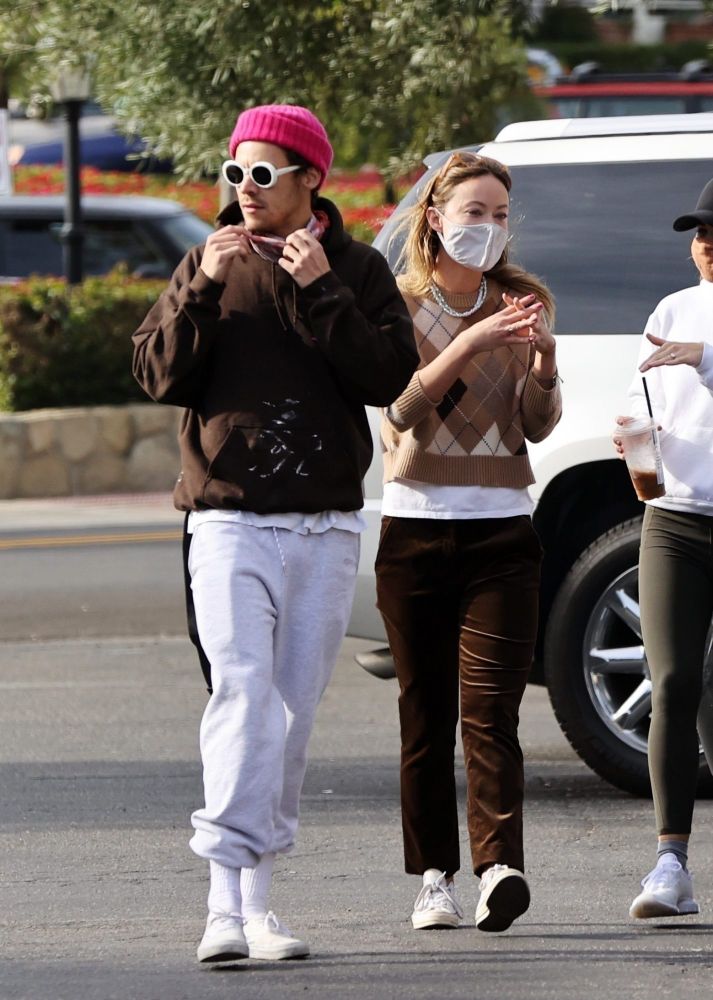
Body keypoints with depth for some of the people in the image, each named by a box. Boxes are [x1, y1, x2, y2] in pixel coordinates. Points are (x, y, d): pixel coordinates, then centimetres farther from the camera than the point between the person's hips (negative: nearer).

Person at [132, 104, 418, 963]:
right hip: (230, 521, -2)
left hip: (326, 528, 2)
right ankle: (233, 899, -24)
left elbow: (390, 377, -7)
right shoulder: (211, 265, 7)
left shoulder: (358, 269, 6)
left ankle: (259, 857, 14)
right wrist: (203, 289, -12)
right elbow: (158, 376, 0)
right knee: (242, 697, -17)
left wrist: (321, 291, -15)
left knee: (293, 710, 5)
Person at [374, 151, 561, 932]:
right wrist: (471, 343, -22)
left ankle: (499, 868, -22)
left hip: (500, 529, 0)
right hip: (415, 526, 0)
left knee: (489, 707, -12)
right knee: (425, 713, 2)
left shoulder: (519, 302, 8)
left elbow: (538, 425, 2)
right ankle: (433, 879, 7)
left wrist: (542, 356, -16)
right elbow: (404, 410, -11)